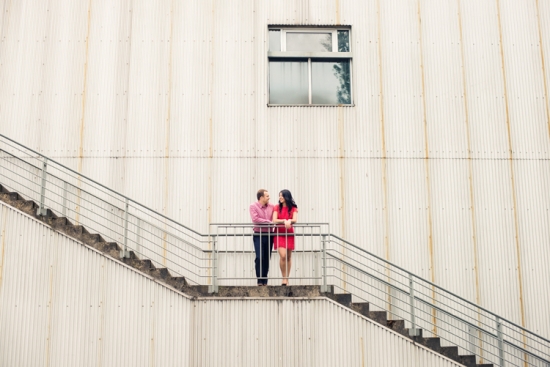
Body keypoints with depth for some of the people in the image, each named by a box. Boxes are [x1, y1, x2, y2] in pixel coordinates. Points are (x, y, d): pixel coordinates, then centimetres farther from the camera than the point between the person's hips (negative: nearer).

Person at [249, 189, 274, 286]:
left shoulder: (271, 207, 8)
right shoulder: (253, 206, -4)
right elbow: (255, 219, -16)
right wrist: (269, 222, -12)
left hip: (269, 235, 4)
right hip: (258, 235, -4)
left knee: (267, 258, 6)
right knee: (259, 258, -9)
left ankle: (265, 281, 12)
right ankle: (260, 280, -1)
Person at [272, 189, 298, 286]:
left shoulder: (293, 208, 4)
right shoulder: (277, 207, 4)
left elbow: (294, 220, -8)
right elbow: (274, 220, -6)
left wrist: (289, 221, -28)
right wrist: (284, 221, -19)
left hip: (289, 234, 2)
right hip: (279, 233, -1)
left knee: (288, 257, 6)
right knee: (283, 256, -15)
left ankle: (287, 279, 17)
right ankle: (284, 278, -3)